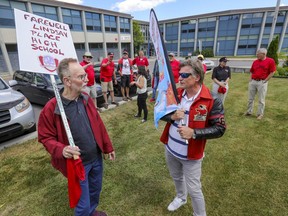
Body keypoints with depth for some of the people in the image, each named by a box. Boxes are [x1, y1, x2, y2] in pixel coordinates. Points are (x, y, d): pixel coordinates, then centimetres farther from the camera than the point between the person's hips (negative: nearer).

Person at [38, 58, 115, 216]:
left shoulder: (86, 99, -3)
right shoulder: (51, 108, -20)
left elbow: (98, 124, 3)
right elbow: (46, 138, -11)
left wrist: (108, 147, 7)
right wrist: (61, 150, -31)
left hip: (96, 158, 6)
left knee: (95, 190, 28)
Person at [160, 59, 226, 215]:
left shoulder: (211, 101, -20)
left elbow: (220, 128, -17)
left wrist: (193, 133, -31)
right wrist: (172, 116, -21)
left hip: (191, 154, -5)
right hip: (170, 149, 5)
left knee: (193, 189, 12)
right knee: (176, 177, 29)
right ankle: (180, 197, 60)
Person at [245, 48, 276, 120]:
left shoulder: (270, 61, -7)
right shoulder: (255, 62, 7)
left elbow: (272, 72, -6)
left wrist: (265, 81, -9)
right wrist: (251, 79, 6)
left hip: (262, 82, -5)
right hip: (253, 82, 5)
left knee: (261, 100, 4)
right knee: (250, 98, 11)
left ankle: (260, 114, 15)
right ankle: (249, 112, 24)